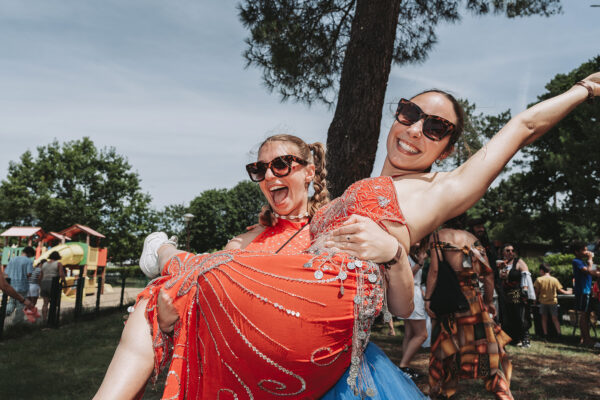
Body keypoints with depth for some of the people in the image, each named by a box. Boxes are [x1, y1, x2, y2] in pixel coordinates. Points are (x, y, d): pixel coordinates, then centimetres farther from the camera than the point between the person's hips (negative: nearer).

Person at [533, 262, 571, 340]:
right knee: (555, 319, 9)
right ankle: (559, 334, 4)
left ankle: (545, 334, 9)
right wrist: (568, 292, 22)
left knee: (544, 318, 9)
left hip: (543, 302, -1)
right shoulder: (554, 280, -3)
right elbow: (560, 290, 4)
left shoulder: (539, 280, -8)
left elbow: (536, 292, -6)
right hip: (553, 301, 1)